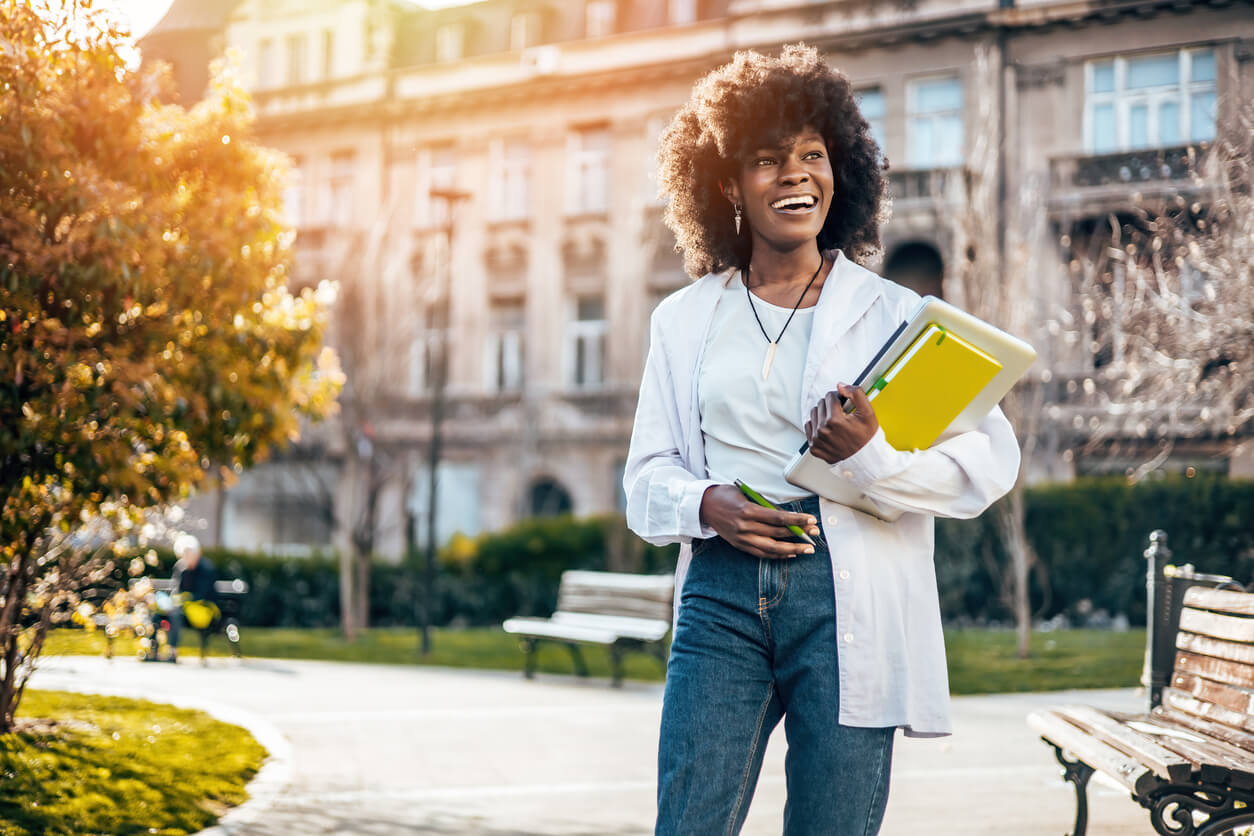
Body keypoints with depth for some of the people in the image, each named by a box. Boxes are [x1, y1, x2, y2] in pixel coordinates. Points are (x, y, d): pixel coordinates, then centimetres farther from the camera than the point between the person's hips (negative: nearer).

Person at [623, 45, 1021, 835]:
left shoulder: (893, 313, 7)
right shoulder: (686, 318, 15)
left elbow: (992, 459, -2)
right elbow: (647, 473, 14)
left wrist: (875, 455, -19)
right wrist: (707, 505, -9)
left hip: (848, 600, -1)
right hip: (722, 591, 2)